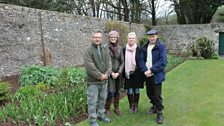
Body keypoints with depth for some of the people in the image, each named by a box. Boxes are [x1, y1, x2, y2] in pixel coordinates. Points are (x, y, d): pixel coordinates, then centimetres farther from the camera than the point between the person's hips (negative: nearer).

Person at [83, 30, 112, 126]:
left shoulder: (105, 49, 9)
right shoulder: (88, 50, -9)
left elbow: (109, 62, 6)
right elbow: (89, 66, -18)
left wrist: (107, 74, -10)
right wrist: (100, 75, -17)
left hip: (104, 80, 6)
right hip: (93, 81, -6)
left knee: (102, 99, 17)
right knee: (92, 101, 0)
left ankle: (100, 115, 34)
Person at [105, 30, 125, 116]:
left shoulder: (119, 48, 5)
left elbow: (122, 62, 4)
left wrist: (118, 73, -8)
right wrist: (111, 72, -11)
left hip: (118, 73, 4)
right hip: (109, 73, -4)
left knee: (117, 91, 11)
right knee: (110, 92, -6)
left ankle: (116, 108, 27)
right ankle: (107, 109, 14)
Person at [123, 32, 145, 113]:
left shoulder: (139, 49, -3)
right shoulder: (124, 50, 2)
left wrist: (142, 74, -5)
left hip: (137, 74, -1)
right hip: (127, 74, 1)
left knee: (136, 90, 8)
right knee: (129, 90, 5)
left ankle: (136, 105, 24)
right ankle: (131, 105, 22)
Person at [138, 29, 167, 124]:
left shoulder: (161, 46, -8)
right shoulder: (145, 47, 8)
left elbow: (162, 61, -15)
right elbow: (141, 60, 5)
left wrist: (151, 70, -17)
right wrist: (145, 70, -11)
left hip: (156, 75, -5)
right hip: (147, 74, 5)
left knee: (157, 95, 0)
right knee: (149, 93, 17)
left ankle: (159, 113, 16)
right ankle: (154, 106, 40)